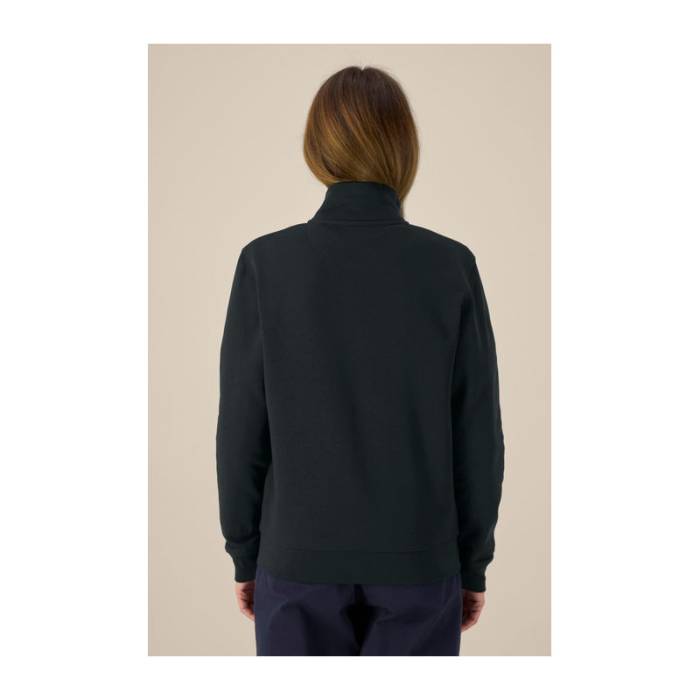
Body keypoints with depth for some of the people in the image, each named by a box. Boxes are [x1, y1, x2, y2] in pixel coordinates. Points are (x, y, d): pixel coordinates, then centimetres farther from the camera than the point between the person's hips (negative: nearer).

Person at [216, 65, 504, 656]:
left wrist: (245, 554, 7)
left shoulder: (267, 263, -11)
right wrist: (473, 562, 7)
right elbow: (479, 435, -5)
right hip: (418, 559, 1)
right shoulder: (451, 266, -9)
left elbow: (242, 431, -6)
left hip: (300, 559, 0)